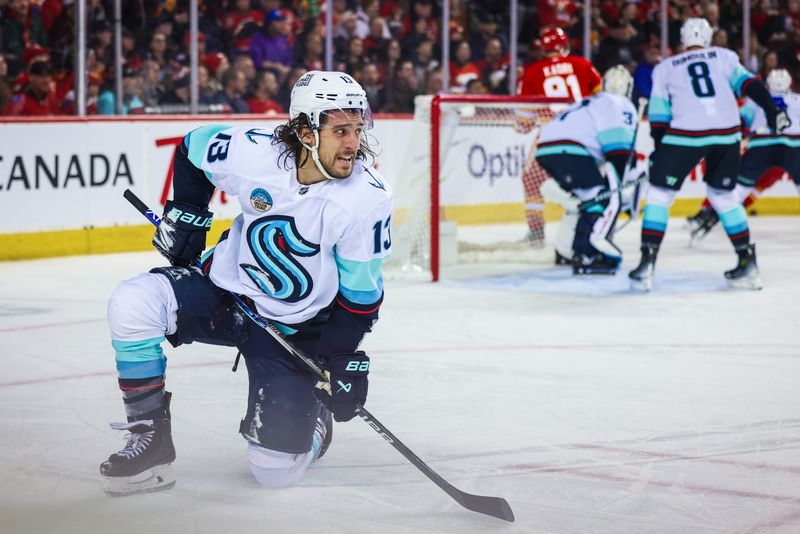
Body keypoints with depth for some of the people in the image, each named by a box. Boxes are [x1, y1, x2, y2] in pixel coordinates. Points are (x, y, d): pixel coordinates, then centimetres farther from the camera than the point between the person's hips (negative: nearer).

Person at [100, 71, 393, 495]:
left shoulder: (369, 200, -20)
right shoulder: (253, 153, -19)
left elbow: (360, 295, -10)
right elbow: (194, 147, 5)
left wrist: (348, 359, -13)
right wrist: (184, 215, 2)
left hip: (296, 330, -2)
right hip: (225, 287, 2)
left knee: (276, 470, -8)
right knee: (133, 303, -25)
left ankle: (312, 419, 30)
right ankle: (150, 440, -11)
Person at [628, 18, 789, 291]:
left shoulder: (665, 68, 18)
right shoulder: (723, 56, 19)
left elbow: (658, 115, 13)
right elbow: (747, 82, 3)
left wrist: (658, 151, 16)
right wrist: (771, 110, -5)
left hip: (686, 134, -2)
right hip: (727, 134, 2)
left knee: (659, 193, 9)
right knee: (723, 195, 21)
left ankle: (647, 263, -3)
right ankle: (747, 263, 18)